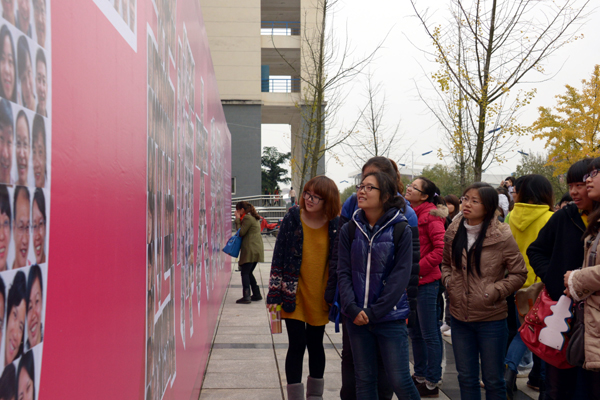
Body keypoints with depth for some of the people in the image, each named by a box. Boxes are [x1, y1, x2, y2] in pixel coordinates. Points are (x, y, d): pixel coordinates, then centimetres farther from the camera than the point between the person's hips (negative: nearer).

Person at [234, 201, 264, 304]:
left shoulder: (247, 218, -9)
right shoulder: (255, 218, 21)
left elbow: (241, 232, -11)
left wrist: (237, 220, -3)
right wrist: (239, 220, 14)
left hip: (250, 250, -10)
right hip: (257, 249, 10)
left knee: (245, 273, -8)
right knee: (249, 273, 16)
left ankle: (246, 297, -13)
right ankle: (257, 294, 18)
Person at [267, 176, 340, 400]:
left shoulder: (334, 225, -3)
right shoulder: (292, 219, -6)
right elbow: (278, 257, -4)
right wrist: (274, 295, -7)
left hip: (320, 297, 2)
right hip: (294, 295, -2)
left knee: (316, 344, 13)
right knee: (297, 344, -2)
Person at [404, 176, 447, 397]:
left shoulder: (431, 215, -12)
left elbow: (441, 248, -18)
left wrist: (418, 269, -18)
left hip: (426, 282, -8)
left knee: (429, 334, 1)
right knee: (415, 333, 17)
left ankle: (432, 382, 12)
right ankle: (420, 374, 30)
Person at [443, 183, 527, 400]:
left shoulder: (502, 236, -13)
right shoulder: (453, 233, 1)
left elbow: (519, 273, -6)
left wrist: (493, 292, -15)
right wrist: (448, 281, -3)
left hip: (491, 319, -4)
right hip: (460, 317, 4)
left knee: (493, 381, 10)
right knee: (466, 378, 17)